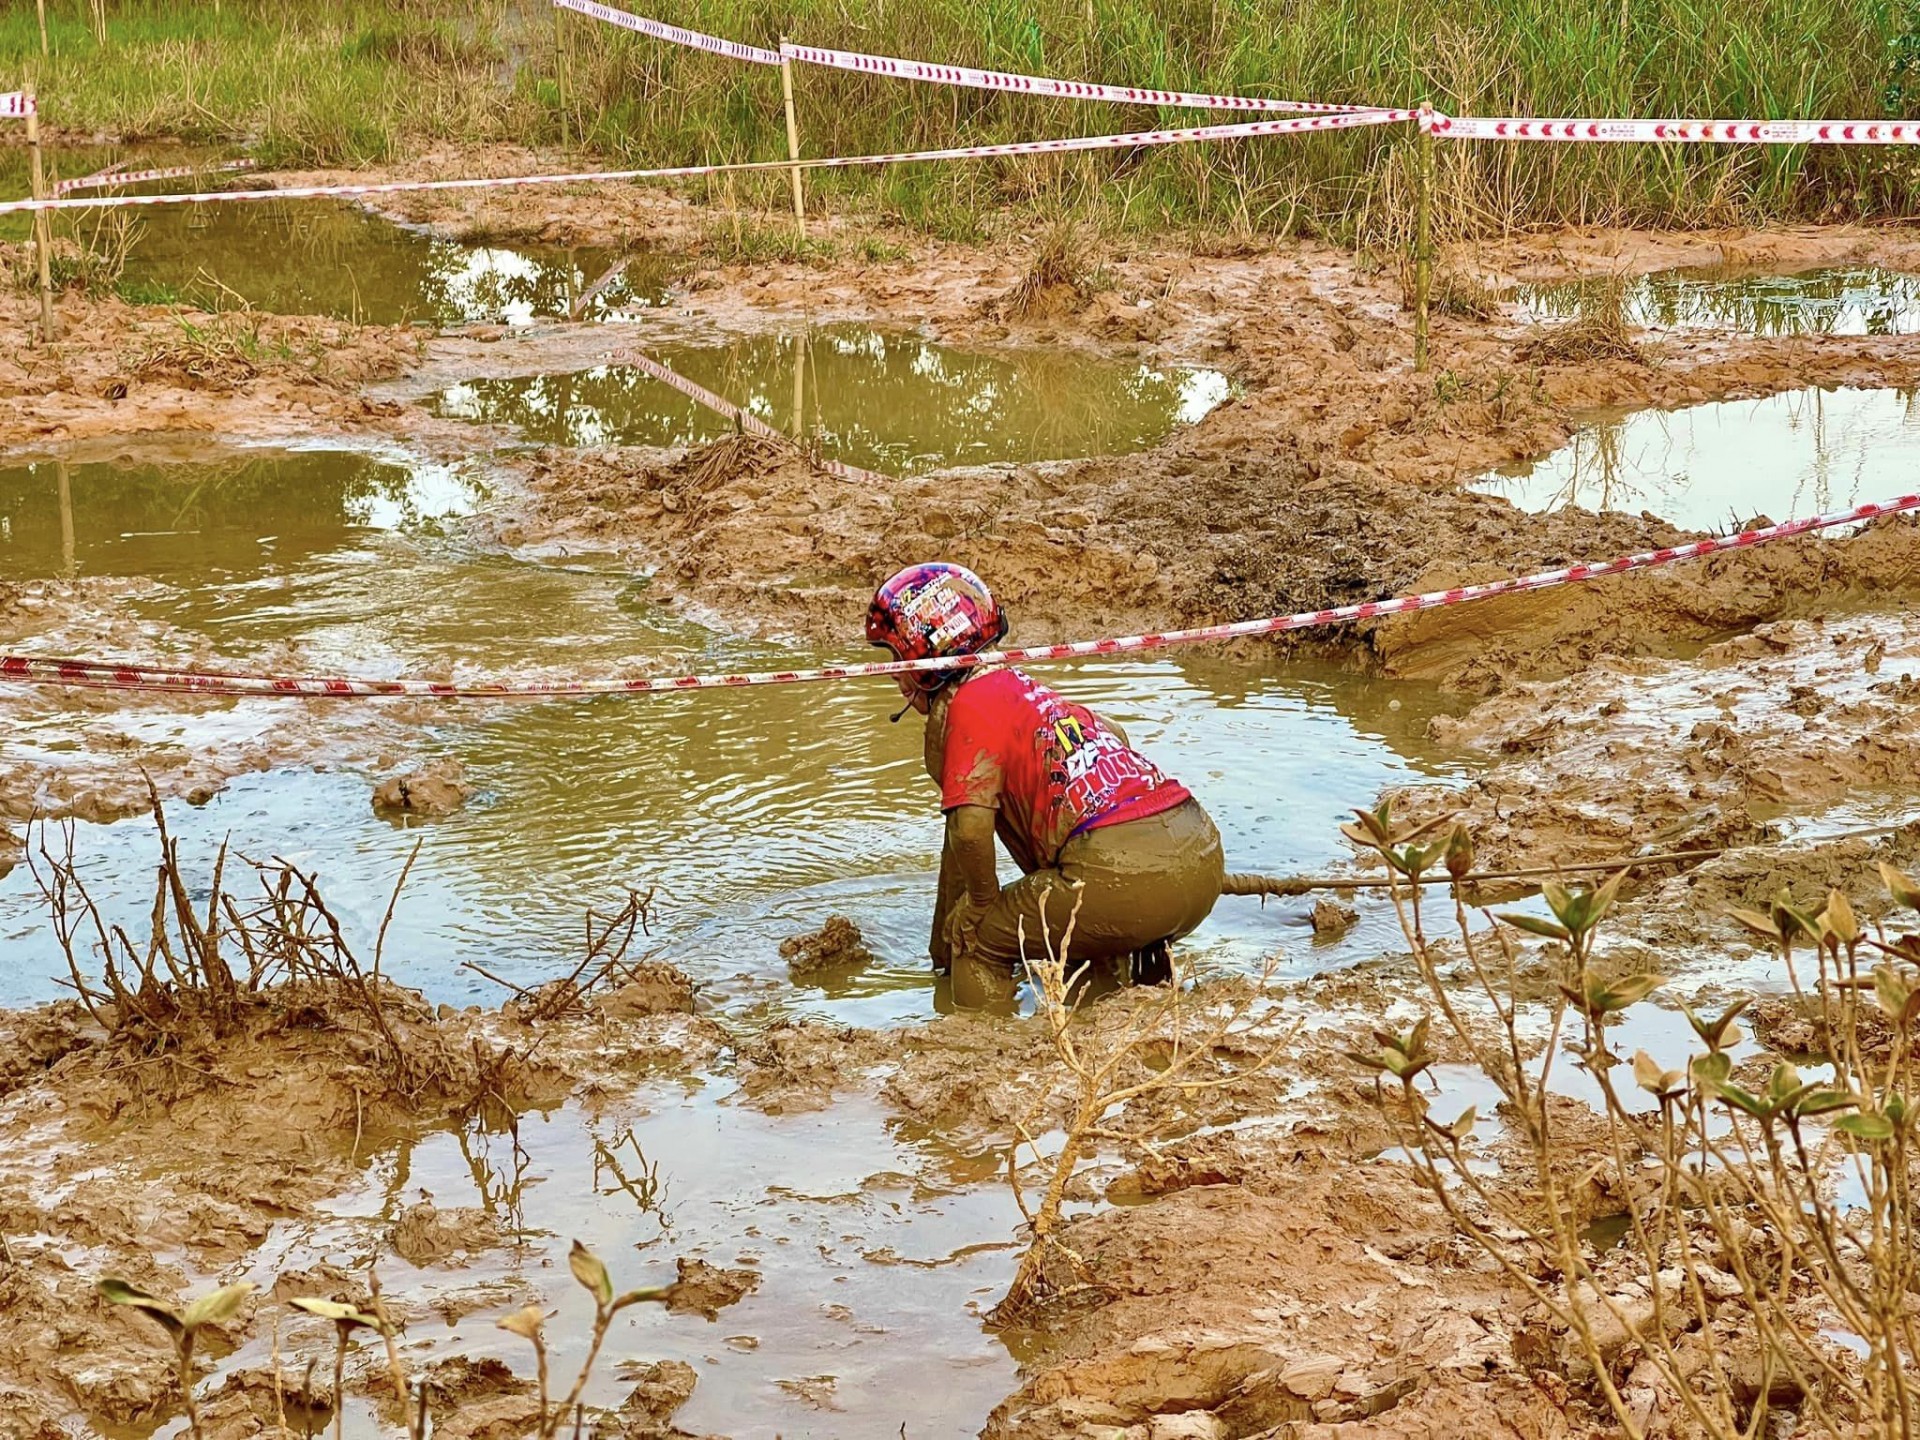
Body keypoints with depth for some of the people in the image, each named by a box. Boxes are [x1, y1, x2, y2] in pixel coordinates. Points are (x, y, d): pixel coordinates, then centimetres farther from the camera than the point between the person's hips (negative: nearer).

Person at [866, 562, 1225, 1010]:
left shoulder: (966, 705, -1)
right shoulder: (1019, 686, 25)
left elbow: (971, 827, -14)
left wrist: (983, 903, 6)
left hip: (1119, 871, -8)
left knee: (978, 937, 9)